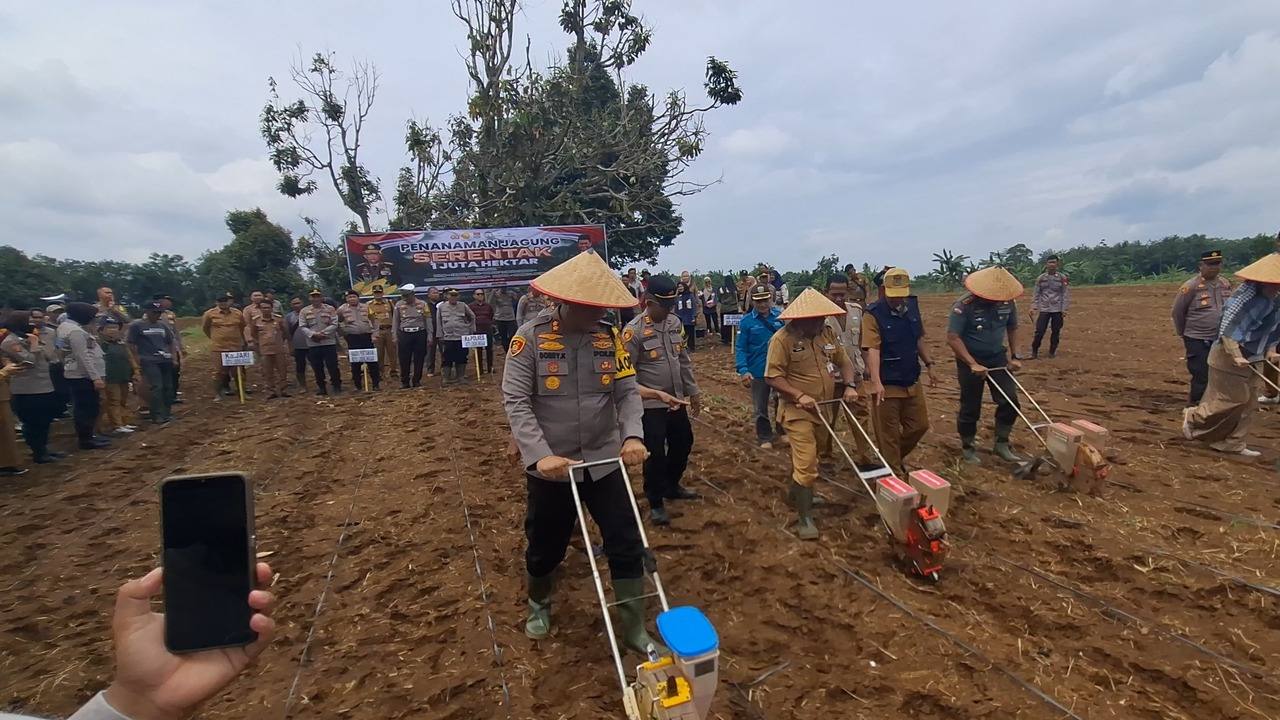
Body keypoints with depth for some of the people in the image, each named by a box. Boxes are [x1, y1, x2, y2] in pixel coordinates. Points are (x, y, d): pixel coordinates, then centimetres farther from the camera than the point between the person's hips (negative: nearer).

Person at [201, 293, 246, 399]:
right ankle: (217, 394, 10)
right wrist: (215, 338, 16)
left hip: (236, 347, 2)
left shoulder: (238, 313, 3)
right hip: (218, 348, -2)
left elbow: (242, 329, 17)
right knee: (219, 372, 1)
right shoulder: (210, 314, -2)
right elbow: (205, 328, 12)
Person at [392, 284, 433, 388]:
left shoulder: (423, 304, 1)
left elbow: (428, 321, 3)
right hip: (404, 335, 1)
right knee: (404, 360, 3)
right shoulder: (399, 305, 5)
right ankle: (404, 382, 15)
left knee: (419, 360, 5)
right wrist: (395, 337, 6)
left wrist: (430, 336, -1)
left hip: (420, 334, -1)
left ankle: (416, 381, 17)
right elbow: (395, 322, 10)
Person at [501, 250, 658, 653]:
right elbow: (515, 401, -16)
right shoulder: (530, 336, -12)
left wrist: (632, 435, -23)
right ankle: (539, 604, 50)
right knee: (545, 547, 17)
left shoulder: (610, 337, -2)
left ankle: (635, 631, 24)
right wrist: (540, 454, -27)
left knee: (627, 545, 5)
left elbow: (628, 392, -4)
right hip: (551, 465, -2)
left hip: (604, 461, 2)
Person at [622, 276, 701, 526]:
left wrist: (692, 391, 15)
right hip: (651, 404, -7)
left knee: (683, 442, 19)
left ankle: (671, 486, 42)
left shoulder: (675, 322, 5)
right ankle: (656, 503, 19)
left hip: (677, 400, 7)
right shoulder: (634, 330, -16)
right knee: (655, 453, 0)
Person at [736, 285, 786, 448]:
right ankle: (765, 437, 30)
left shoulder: (780, 315, -6)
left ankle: (782, 431, 41)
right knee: (760, 408, 12)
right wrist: (743, 370, -22)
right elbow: (740, 348, -11)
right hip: (758, 372, -2)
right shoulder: (747, 321, -11)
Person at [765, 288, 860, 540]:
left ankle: (797, 493, 44)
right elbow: (772, 376, -18)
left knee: (805, 457, 21)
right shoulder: (783, 338, -18)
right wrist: (799, 396, -25)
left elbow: (844, 361, 13)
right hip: (797, 411, -6)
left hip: (823, 409, 7)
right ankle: (804, 517, 1)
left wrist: (850, 385, -4)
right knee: (806, 463, -11)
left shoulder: (827, 333, 3)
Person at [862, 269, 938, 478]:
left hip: (912, 382, 7)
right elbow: (872, 349, -26)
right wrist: (876, 381, -34)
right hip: (886, 385, -7)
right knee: (889, 435, 4)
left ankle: (896, 458, 38)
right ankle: (894, 474, 21)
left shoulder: (912, 308, 4)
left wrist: (929, 365, 16)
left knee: (920, 425, 17)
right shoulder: (873, 315, -17)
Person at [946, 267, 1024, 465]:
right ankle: (967, 447, 23)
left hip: (997, 358, 5)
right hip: (970, 360, -4)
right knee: (970, 407, 4)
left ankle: (1001, 444, 14)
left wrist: (1014, 357, 5)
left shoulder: (1007, 302, -5)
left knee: (1010, 401, -3)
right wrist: (973, 364, -26)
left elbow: (1012, 329, 12)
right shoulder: (964, 305, -21)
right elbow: (953, 338, -23)